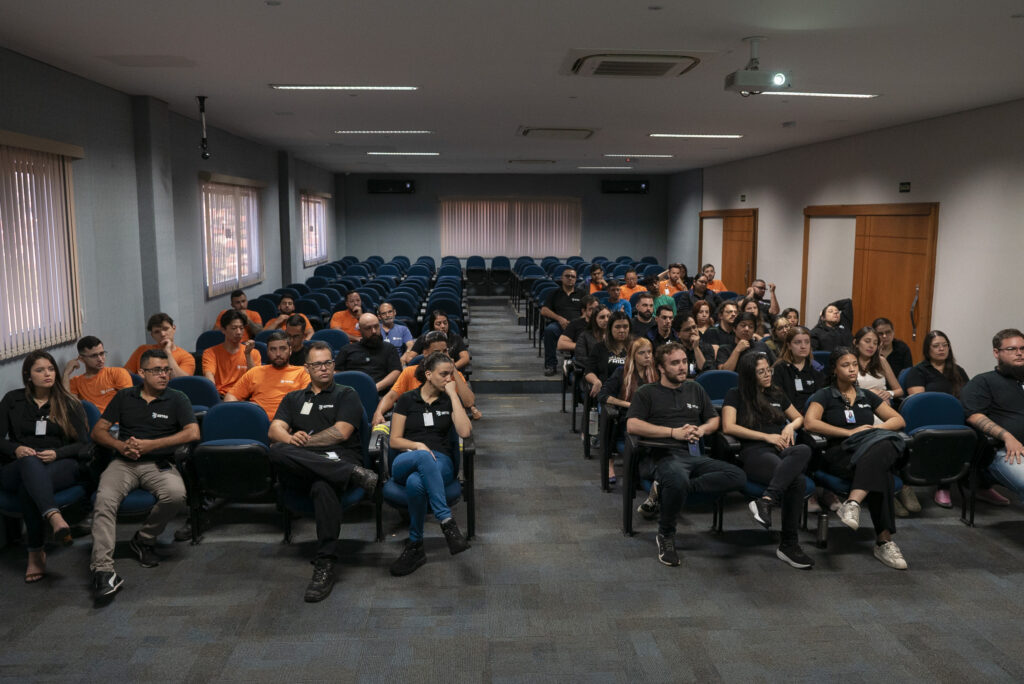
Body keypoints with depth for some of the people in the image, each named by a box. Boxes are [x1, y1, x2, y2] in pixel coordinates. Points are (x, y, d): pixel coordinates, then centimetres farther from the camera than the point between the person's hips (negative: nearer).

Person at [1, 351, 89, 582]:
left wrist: (57, 453, -14)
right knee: (30, 462, -40)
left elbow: (83, 446, 6)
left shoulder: (70, 404, 15)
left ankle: (35, 553, -40)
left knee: (29, 487, -37)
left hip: (61, 466, 0)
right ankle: (55, 518, -61)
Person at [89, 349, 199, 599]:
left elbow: (193, 433, -5)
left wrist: (150, 444, -10)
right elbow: (98, 431, 13)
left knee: (176, 495, -32)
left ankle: (143, 540, -6)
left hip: (158, 463, -1)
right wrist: (121, 446, -8)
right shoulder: (124, 397, 17)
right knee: (104, 500, -30)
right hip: (123, 463, 1)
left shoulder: (177, 399, 10)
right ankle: (102, 570, -32)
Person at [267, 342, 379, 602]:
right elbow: (275, 429, 12)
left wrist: (303, 441, 2)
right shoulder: (293, 399, 30)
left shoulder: (346, 395, 18)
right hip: (300, 472, 3)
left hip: (339, 460, -3)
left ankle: (325, 565, -38)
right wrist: (290, 439, -12)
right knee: (277, 451, -34)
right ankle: (356, 474, -38)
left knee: (322, 487, -40)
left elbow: (341, 432, 1)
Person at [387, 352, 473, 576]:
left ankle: (415, 546, -29)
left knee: (415, 483, -40)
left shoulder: (449, 400, 15)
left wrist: (453, 395, -2)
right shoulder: (407, 400, 13)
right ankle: (447, 522, -45)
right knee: (424, 457, -42)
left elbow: (465, 432, -4)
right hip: (406, 461, 0)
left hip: (440, 463, 1)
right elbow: (394, 440, 10)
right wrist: (417, 445, -11)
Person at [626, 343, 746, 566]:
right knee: (678, 480, -40)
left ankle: (667, 489, -23)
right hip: (663, 455, -5)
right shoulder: (647, 393, 10)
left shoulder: (695, 390, 26)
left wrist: (701, 429, 5)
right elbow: (632, 425, -4)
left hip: (694, 456, 5)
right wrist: (674, 432, -9)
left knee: (738, 476, -22)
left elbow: (714, 420, 30)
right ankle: (665, 535, -14)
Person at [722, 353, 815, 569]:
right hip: (754, 452, -5)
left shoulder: (776, 394, 29)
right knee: (797, 480, -37)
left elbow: (799, 417, 38)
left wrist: (791, 426, 12)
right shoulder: (735, 395, 13)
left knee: (804, 450, -37)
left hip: (782, 450, 5)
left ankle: (766, 501, -44)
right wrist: (767, 436, -5)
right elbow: (728, 427, -1)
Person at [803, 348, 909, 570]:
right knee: (879, 472, -38)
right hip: (839, 455, -3)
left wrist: (876, 429, -1)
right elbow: (810, 422, -8)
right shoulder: (824, 396, 10)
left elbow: (899, 420, 20)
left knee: (884, 446, -38)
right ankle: (884, 540, -39)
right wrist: (850, 432, -10)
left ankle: (853, 503, -49)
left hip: (875, 449, 4)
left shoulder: (867, 397, 25)